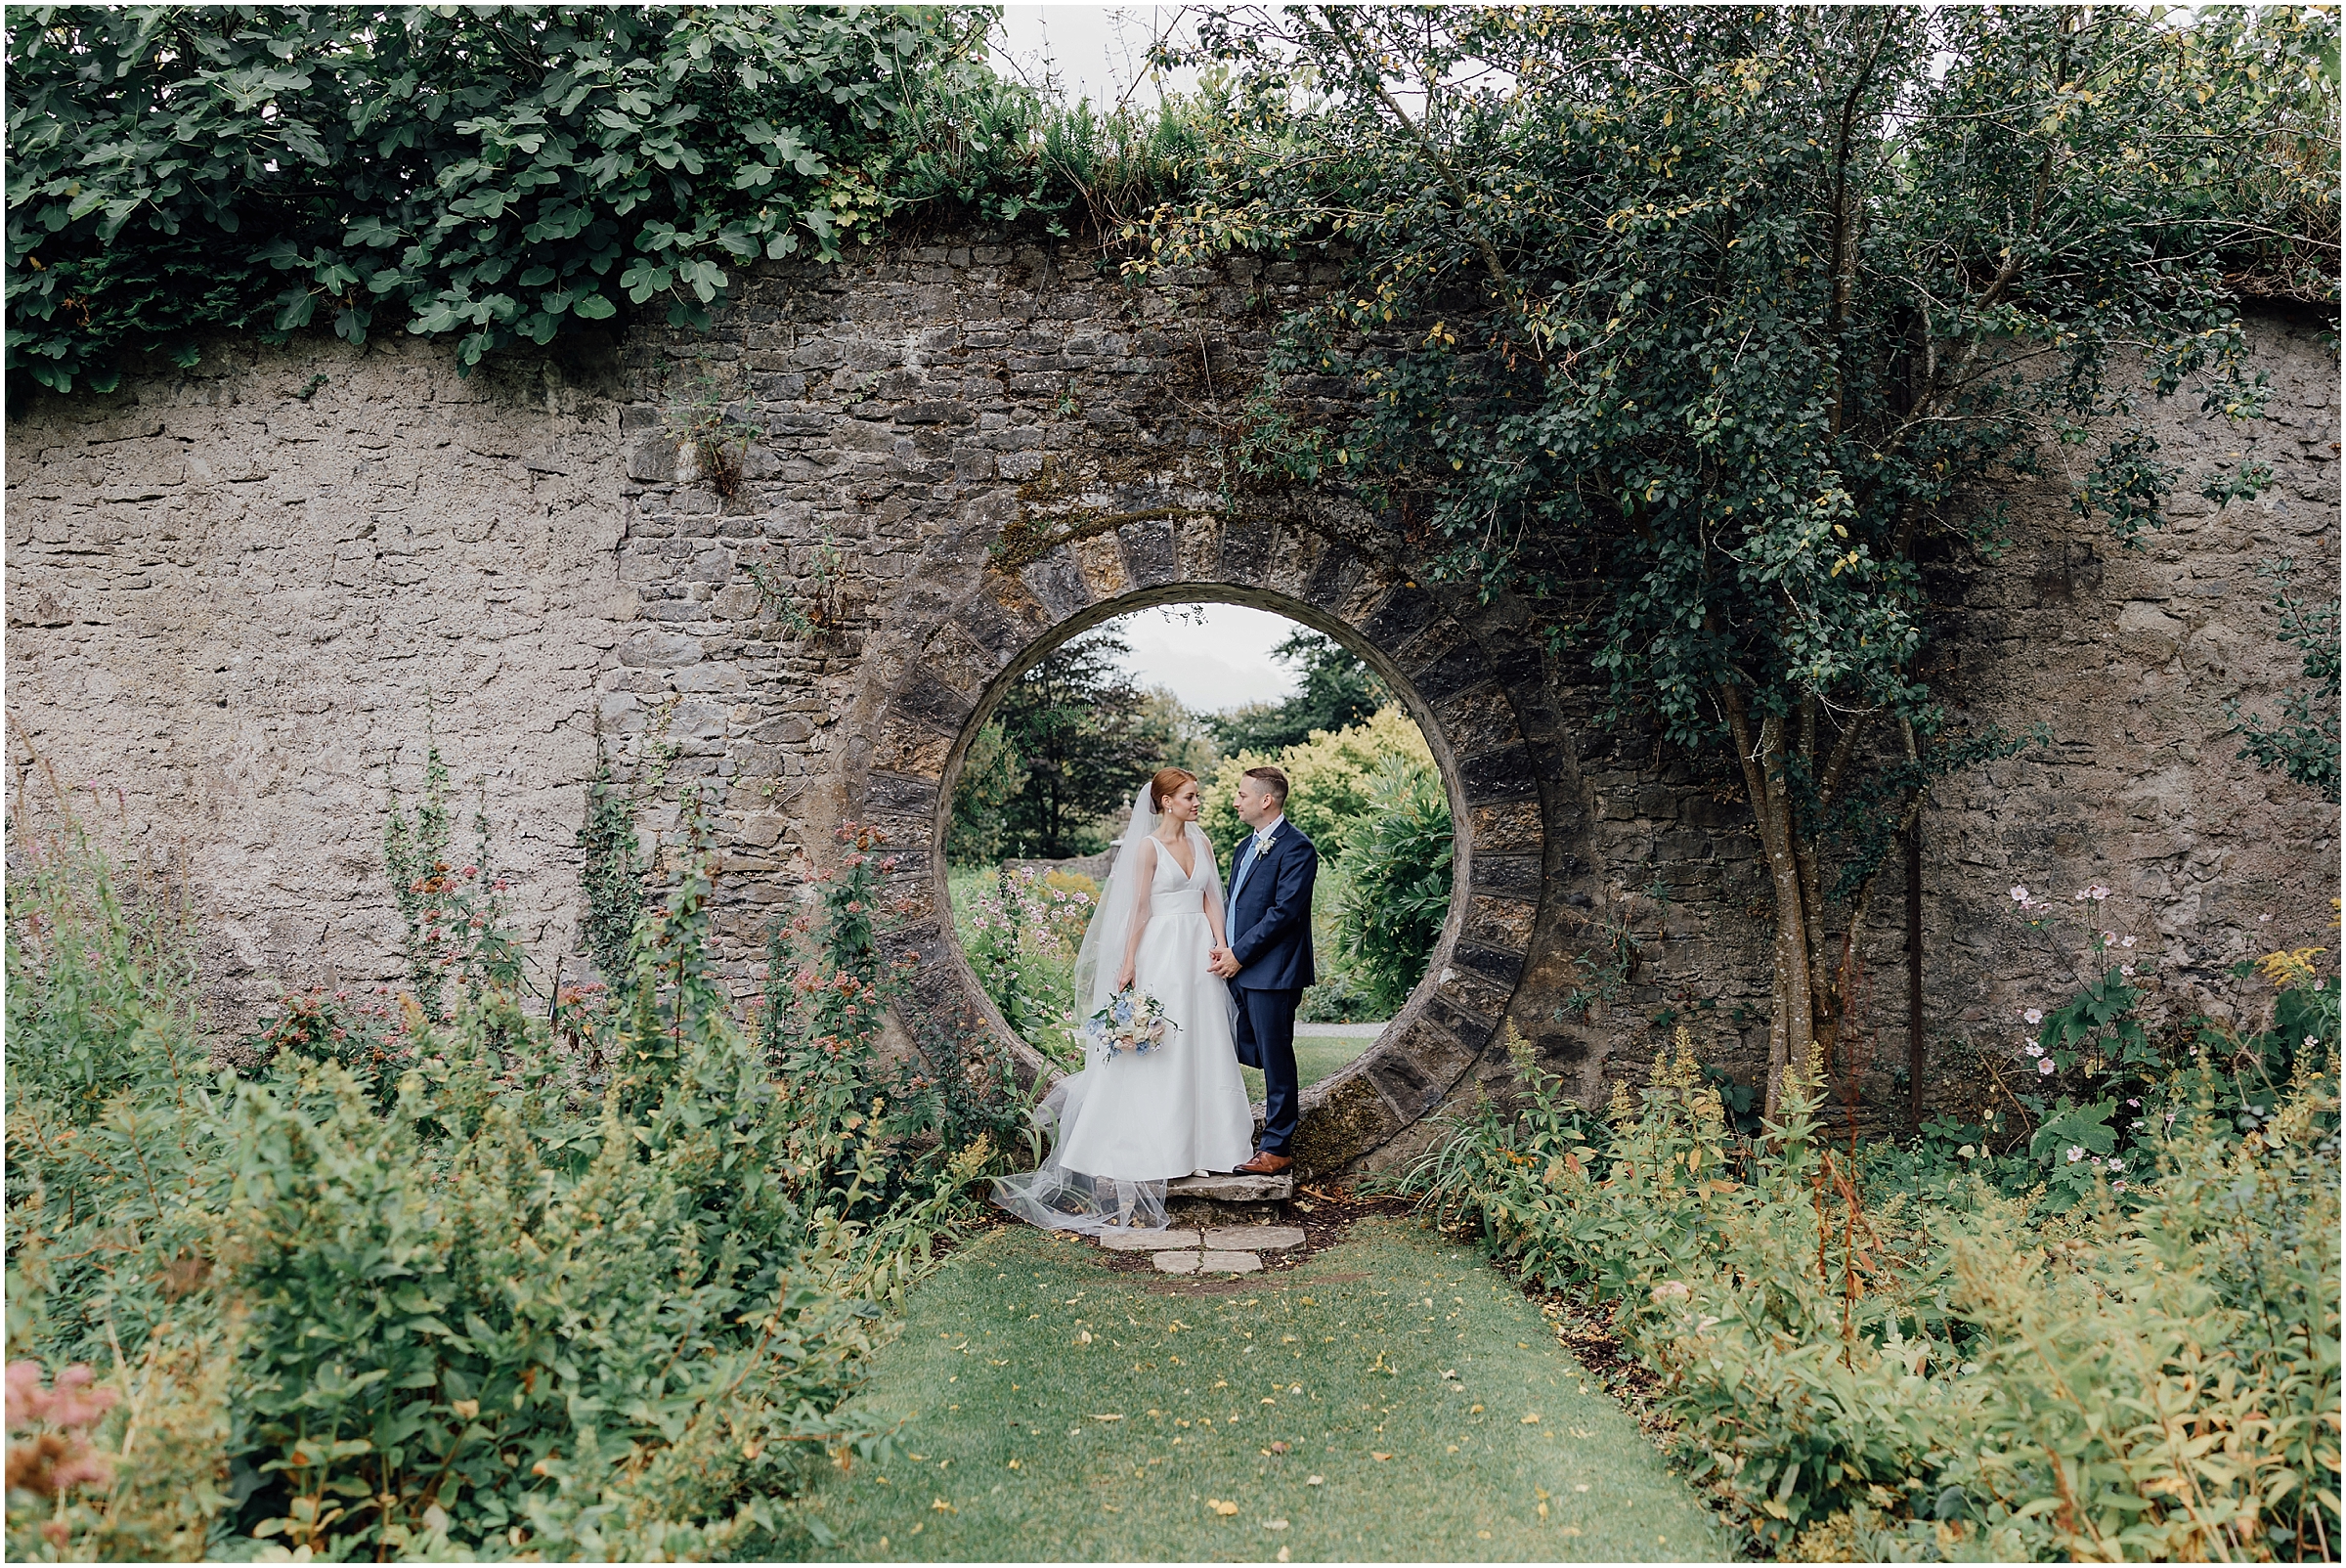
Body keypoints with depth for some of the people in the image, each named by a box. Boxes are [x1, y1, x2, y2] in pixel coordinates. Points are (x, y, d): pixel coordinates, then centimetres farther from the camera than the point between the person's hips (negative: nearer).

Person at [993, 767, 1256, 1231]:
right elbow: (1139, 908, -8)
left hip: (1199, 954, 6)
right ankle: (1157, 1145, 6)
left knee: (1202, 1046, 8)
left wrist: (1219, 942, -5)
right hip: (1162, 953, -6)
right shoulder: (1148, 847, -6)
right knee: (1158, 1047, -1)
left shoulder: (1201, 842, 11)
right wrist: (1128, 964, -11)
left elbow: (1211, 898, 10)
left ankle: (1198, 1138, 18)